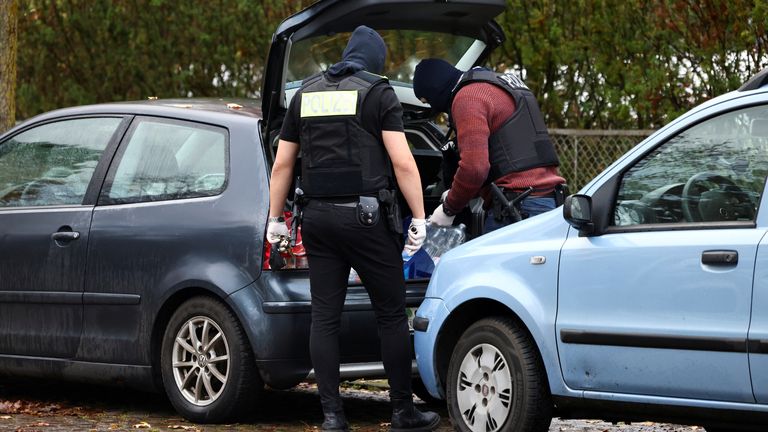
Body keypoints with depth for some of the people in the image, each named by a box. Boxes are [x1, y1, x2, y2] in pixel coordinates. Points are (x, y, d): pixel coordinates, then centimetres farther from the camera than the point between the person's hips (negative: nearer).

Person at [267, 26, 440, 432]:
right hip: (366, 215, -5)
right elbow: (402, 161, -10)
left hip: (318, 216, 5)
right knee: (391, 314, 3)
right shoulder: (377, 91, -2)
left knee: (324, 317, 5)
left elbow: (282, 163, 14)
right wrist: (419, 218, -6)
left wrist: (275, 219, 21)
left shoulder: (306, 93, 13)